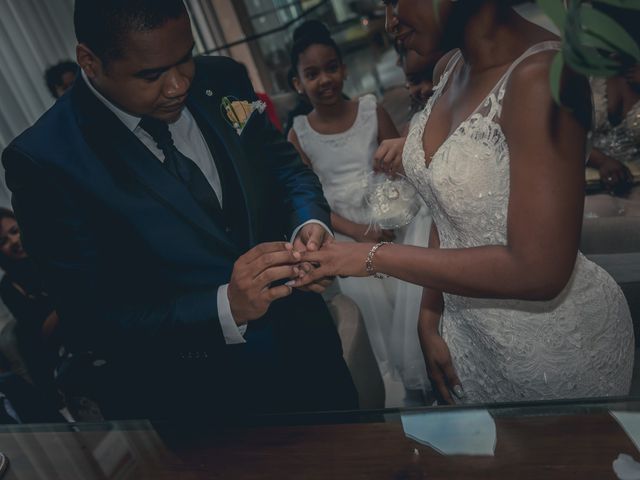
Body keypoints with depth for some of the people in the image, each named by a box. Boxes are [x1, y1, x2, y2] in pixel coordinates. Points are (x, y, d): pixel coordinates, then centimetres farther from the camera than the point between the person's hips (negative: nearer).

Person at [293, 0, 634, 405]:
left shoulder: (541, 74, -25)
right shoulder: (449, 69, -1)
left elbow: (538, 270, -29)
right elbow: (449, 209, 4)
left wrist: (374, 257, -24)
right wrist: (430, 318, 2)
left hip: (555, 339, -6)